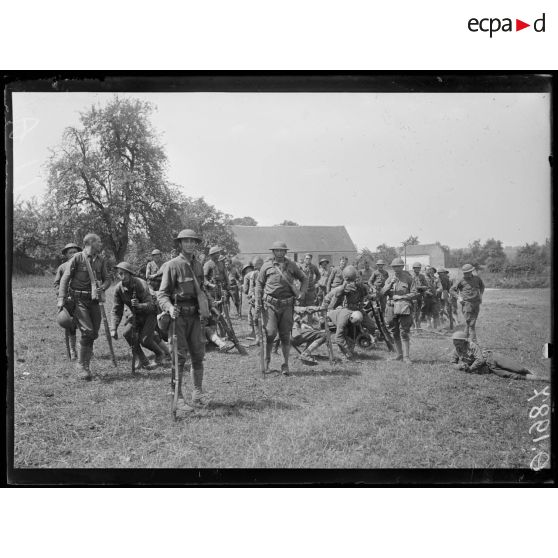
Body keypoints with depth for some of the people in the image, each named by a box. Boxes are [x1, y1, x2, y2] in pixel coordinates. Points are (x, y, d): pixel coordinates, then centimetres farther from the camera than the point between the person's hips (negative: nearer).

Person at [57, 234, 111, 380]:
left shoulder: (101, 260, 9)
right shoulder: (77, 258, -6)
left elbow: (107, 279, 14)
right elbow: (65, 278, -5)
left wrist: (102, 288, -8)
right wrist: (61, 298, -12)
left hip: (93, 300, 5)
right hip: (78, 298, -5)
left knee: (94, 333, 3)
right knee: (87, 331, -15)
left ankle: (86, 364, 19)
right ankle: (81, 364, -1)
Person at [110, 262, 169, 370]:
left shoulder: (140, 284, -28)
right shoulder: (119, 288, -12)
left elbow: (151, 305, -31)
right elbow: (116, 310, -5)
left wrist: (138, 305, -51)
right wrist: (113, 329, -14)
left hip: (150, 314, -6)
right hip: (137, 315, 6)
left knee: (144, 339, -17)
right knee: (127, 333, -15)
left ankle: (160, 354, 15)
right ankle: (142, 360, 2)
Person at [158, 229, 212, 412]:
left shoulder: (198, 266, 13)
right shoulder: (173, 265, -7)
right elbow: (162, 293, -10)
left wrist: (211, 302, 16)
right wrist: (169, 307, -27)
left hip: (195, 316, 6)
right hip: (178, 315, -6)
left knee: (198, 354, 8)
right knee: (179, 356, -5)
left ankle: (197, 393, 18)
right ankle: (178, 398, 1)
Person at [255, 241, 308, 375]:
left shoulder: (291, 265, 9)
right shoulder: (267, 266, 5)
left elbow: (304, 278, 20)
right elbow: (259, 284, 8)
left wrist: (302, 292, 2)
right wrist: (257, 303, 1)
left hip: (287, 305, 2)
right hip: (270, 304, -2)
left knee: (285, 335, 3)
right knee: (271, 332, -10)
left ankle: (285, 365, 12)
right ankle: (267, 360, 12)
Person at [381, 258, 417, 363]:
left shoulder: (408, 278, 1)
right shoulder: (389, 279, 12)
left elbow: (414, 294, -3)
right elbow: (383, 292, 1)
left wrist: (401, 297, -11)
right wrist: (391, 284, -12)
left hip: (404, 308, -5)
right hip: (391, 308, 5)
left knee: (404, 333, -10)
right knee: (394, 333, 10)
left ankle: (406, 356, -8)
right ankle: (399, 354, 23)